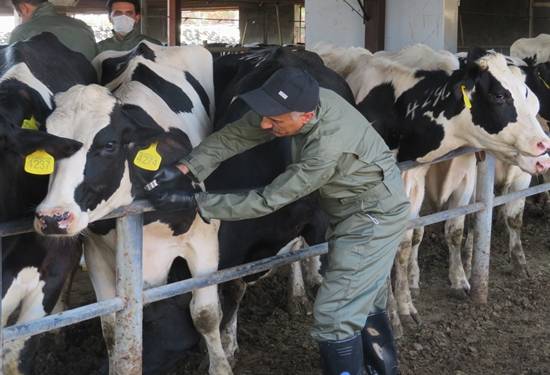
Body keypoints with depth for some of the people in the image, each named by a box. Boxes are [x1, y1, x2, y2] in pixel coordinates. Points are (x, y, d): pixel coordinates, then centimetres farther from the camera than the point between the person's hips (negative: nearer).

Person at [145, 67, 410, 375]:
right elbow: (235, 135, -10)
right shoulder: (302, 98, -15)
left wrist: (192, 202, -30)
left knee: (335, 316, -8)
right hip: (357, 212, 9)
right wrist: (184, 168, -21)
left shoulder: (329, 146, -37)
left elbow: (268, 201, -30)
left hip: (376, 217, -9)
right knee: (366, 304, 22)